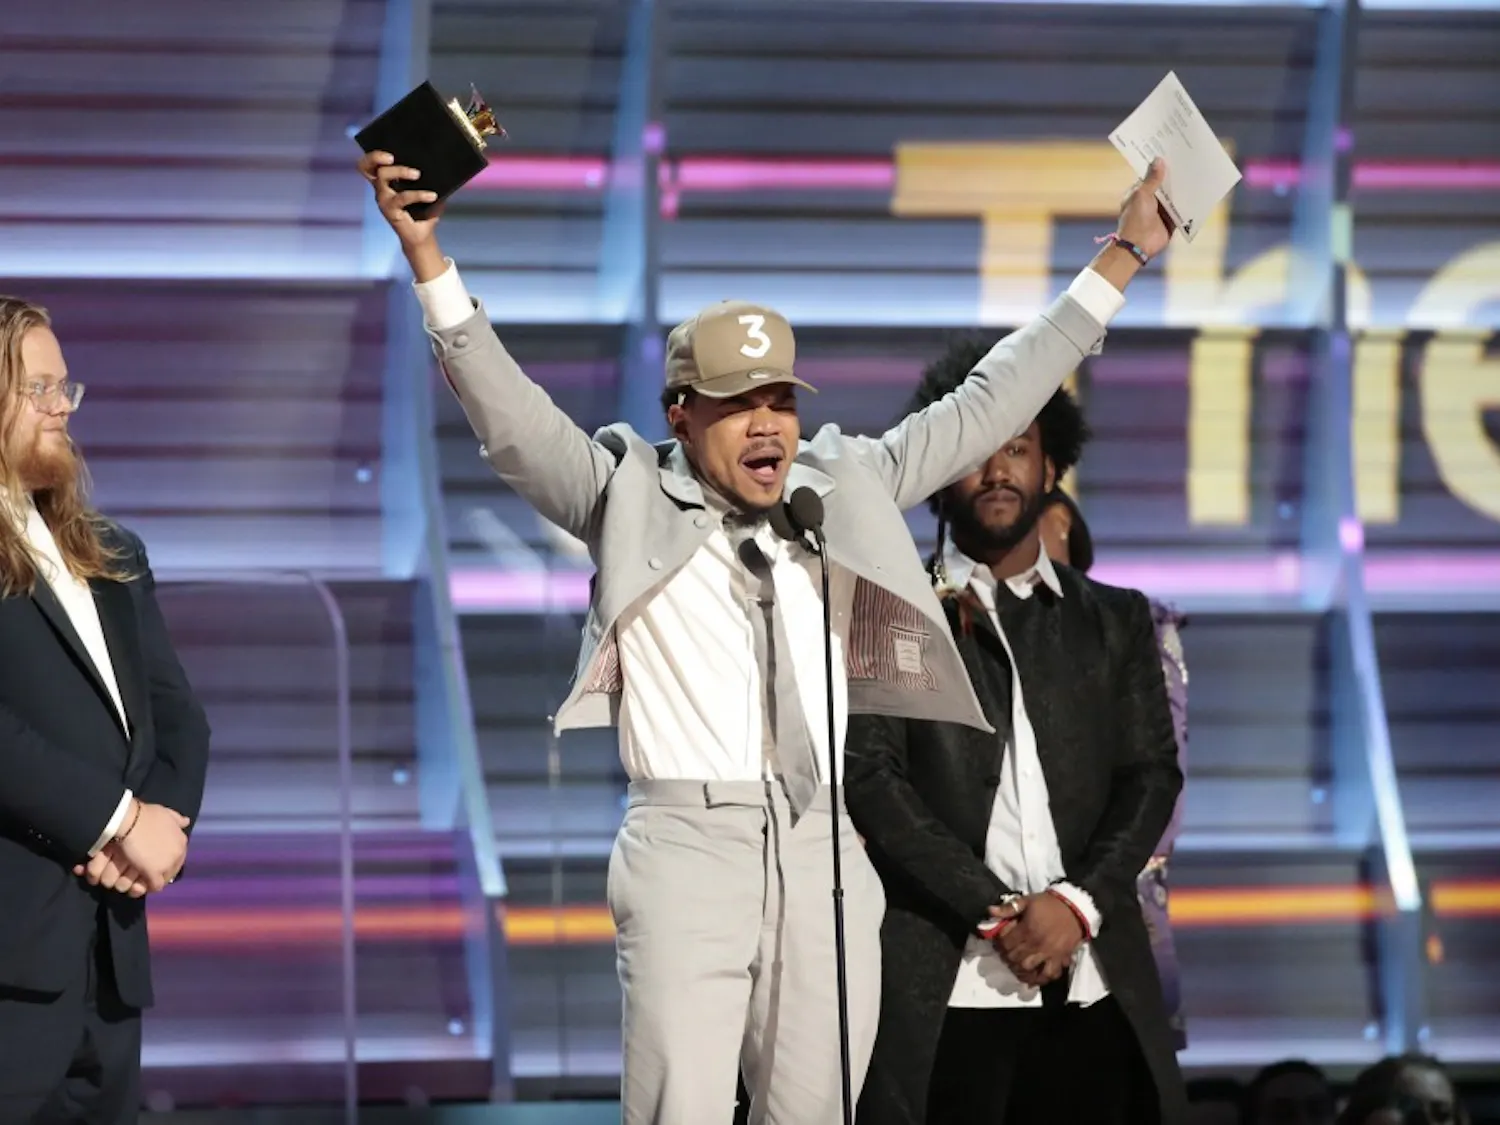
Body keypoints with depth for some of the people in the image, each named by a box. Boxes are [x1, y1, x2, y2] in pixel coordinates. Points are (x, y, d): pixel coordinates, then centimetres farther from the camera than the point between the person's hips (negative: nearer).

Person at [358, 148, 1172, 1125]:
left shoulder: (843, 488, 16)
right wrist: (428, 257, -17)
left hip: (826, 852, 4)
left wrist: (1119, 262, 21)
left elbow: (982, 410, 20)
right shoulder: (630, 498, 5)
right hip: (690, 844, -4)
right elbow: (510, 415, -5)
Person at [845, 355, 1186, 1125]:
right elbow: (870, 776, -2)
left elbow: (1151, 777, 10)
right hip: (944, 986, -3)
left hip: (1092, 985, 3)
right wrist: (994, 912, -11)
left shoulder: (1116, 621, 18)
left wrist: (1079, 901, -8)